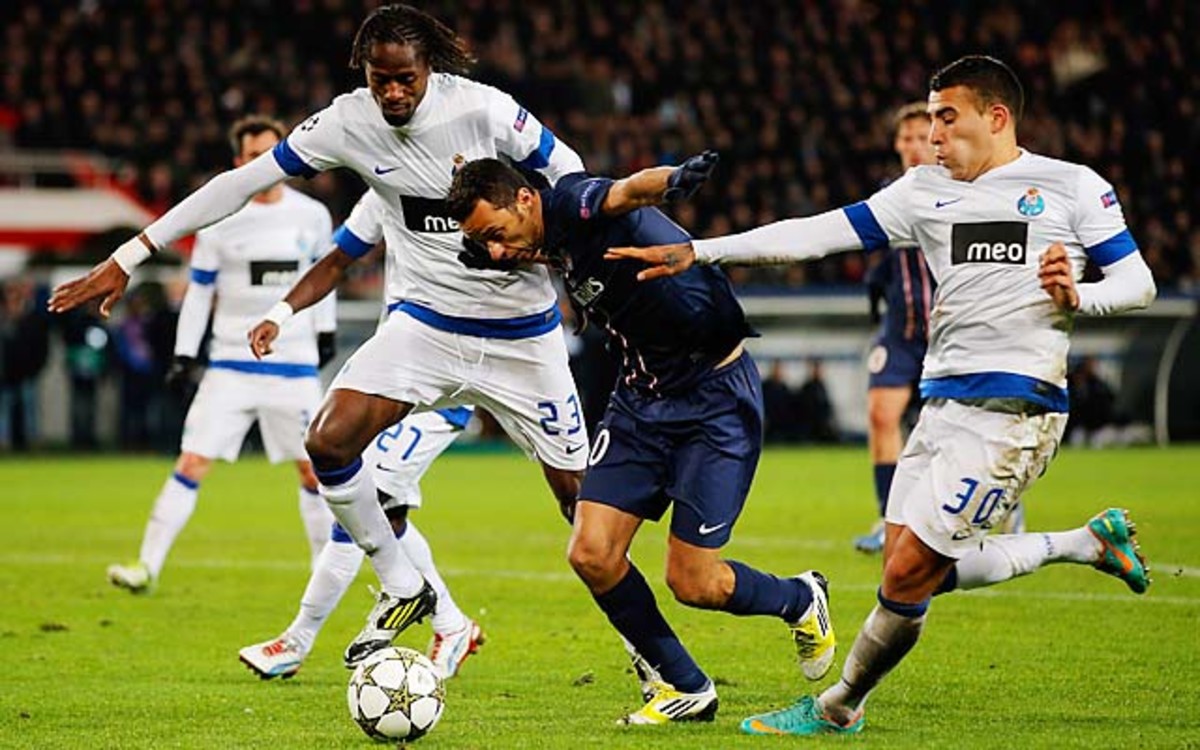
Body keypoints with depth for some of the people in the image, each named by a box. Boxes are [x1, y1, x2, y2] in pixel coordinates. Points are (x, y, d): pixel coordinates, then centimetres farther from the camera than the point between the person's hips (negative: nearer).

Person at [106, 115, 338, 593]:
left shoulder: (312, 216, 2)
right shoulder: (219, 220, -3)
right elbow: (199, 290, 3)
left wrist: (325, 331, 18)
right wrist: (184, 353, -1)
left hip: (294, 365, 1)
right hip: (231, 365, -1)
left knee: (313, 469, 3)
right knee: (192, 462, -9)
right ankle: (148, 566, -8)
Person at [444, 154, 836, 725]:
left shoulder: (572, 203, -24)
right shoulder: (550, 246, 2)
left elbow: (630, 191, -45)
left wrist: (674, 180, -66)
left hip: (716, 397, -8)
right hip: (640, 396, 8)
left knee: (692, 583, -6)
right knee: (592, 555, -4)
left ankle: (801, 601, 26)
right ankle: (685, 687, 14)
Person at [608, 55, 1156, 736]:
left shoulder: (1073, 187, 1)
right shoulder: (925, 190, 15)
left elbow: (1138, 282, 3)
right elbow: (819, 234, 10)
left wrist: (1077, 298, -19)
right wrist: (696, 252, 4)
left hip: (1014, 410, -7)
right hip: (944, 401, 7)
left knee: (906, 570, -10)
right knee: (930, 575, 6)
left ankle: (838, 707, 11)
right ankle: (1092, 541, 24)